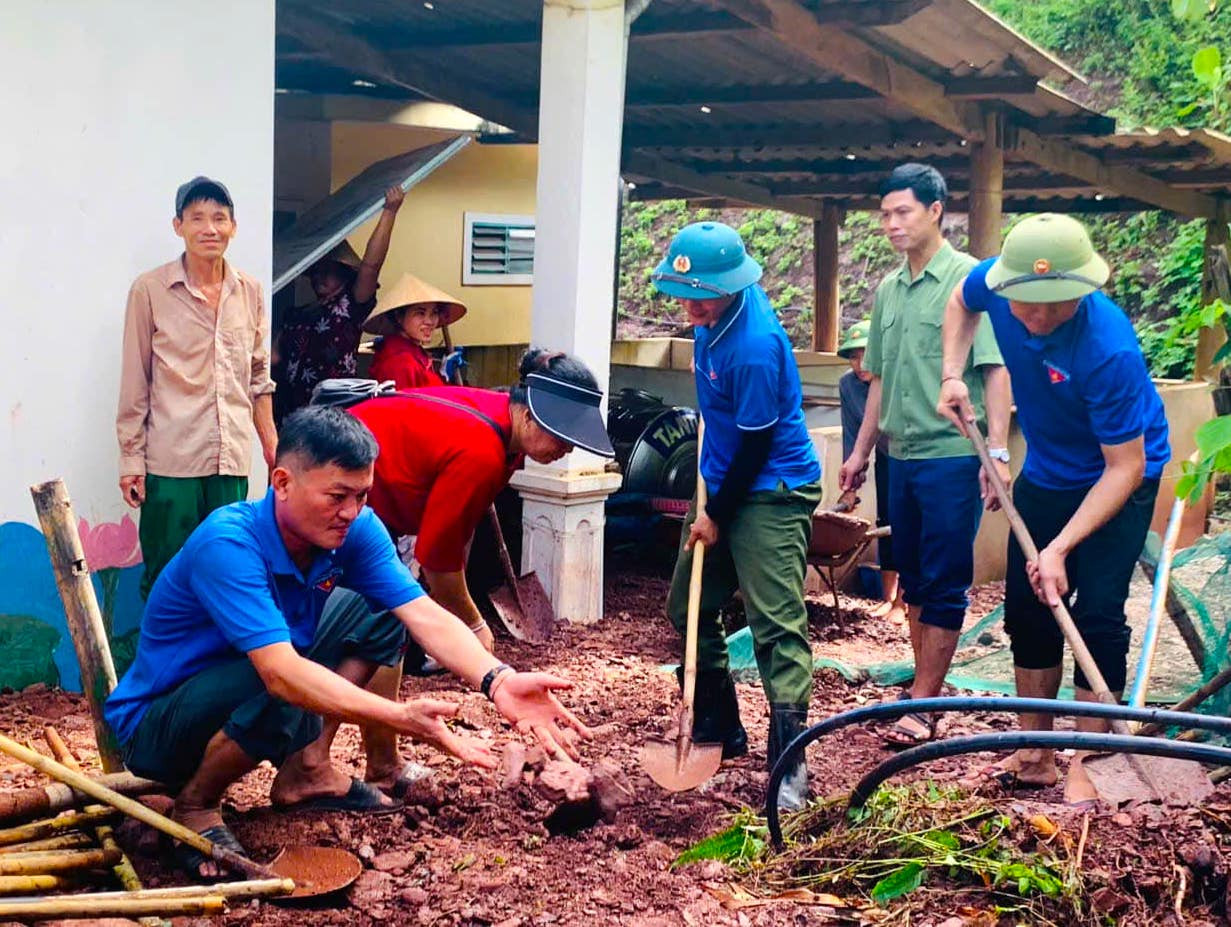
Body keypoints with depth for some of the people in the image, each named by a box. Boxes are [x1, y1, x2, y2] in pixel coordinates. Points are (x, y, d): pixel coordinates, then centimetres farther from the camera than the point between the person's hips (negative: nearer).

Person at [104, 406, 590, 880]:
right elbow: (281, 672, -42)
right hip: (153, 728, -7)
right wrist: (401, 717, -51)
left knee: (378, 613, -4)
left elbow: (426, 616, -21)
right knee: (287, 696, -37)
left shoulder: (355, 529, -12)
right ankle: (195, 804, -8)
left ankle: (306, 768, 1)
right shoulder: (227, 545, -33)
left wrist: (499, 682, -39)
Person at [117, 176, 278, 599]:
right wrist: (131, 457, -3)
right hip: (172, 458, -4)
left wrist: (271, 440, 14)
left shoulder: (250, 292, 9)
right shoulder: (150, 290, -3)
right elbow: (134, 382, -1)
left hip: (233, 458, 4)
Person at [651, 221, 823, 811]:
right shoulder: (714, 312, -1)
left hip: (772, 492, -10)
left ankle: (788, 765, -15)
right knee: (688, 608, 15)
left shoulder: (754, 346, -28)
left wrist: (717, 516, -12)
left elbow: (756, 445, -21)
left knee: (776, 623, -14)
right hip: (721, 483, 10)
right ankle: (718, 730, 29)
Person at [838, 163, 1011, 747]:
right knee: (914, 581, 14)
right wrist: (861, 452, 20)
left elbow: (995, 371, -12)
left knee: (943, 587, -3)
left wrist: (997, 452, -19)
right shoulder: (887, 291, 13)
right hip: (902, 457, 7)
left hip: (954, 455, -7)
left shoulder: (971, 280, -8)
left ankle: (921, 707, 1)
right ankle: (927, 687, 26)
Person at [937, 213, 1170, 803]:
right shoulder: (997, 280, -22)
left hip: (1118, 480, -6)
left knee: (1097, 616, -11)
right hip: (1045, 473, 6)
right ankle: (1036, 752, 22)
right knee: (1027, 610, 10)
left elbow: (1124, 467, -31)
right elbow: (961, 302, 7)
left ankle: (1086, 764, 1)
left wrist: (1059, 549, -33)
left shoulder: (1109, 349, -38)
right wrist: (952, 375, -7)